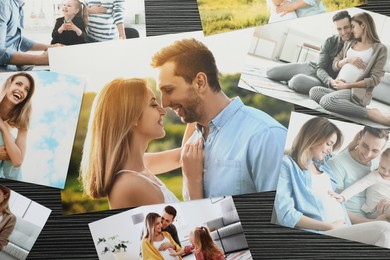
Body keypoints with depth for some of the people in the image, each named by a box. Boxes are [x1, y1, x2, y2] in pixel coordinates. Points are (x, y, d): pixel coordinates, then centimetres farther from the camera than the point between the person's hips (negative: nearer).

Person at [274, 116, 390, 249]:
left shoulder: (323, 164, 25)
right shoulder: (287, 164, 1)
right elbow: (285, 214, -10)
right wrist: (330, 227, -10)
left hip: (344, 229, 8)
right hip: (319, 234, -8)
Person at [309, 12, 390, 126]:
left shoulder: (379, 49, 1)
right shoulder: (349, 43, 19)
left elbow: (375, 79, -6)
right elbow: (335, 66, 17)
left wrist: (348, 85, -12)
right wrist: (348, 59, -5)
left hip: (357, 92, -6)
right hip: (339, 88, 6)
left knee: (326, 101, -34)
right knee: (314, 91, -21)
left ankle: (371, 113, -23)